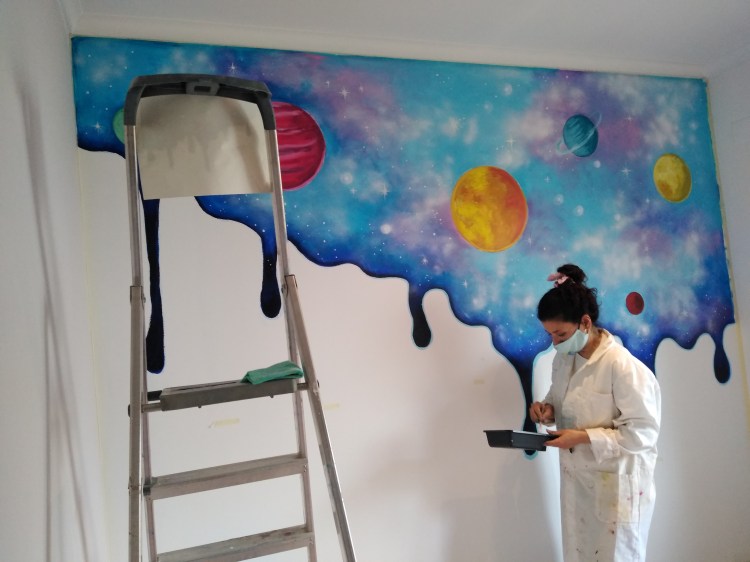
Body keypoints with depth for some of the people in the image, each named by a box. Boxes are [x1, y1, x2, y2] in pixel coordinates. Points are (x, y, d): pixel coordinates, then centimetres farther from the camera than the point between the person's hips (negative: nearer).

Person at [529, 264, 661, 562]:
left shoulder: (622, 366, -24)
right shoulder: (563, 358, 0)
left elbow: (641, 432, -22)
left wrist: (583, 437, -26)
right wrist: (547, 409, -7)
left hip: (617, 485, -7)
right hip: (576, 479, 7)